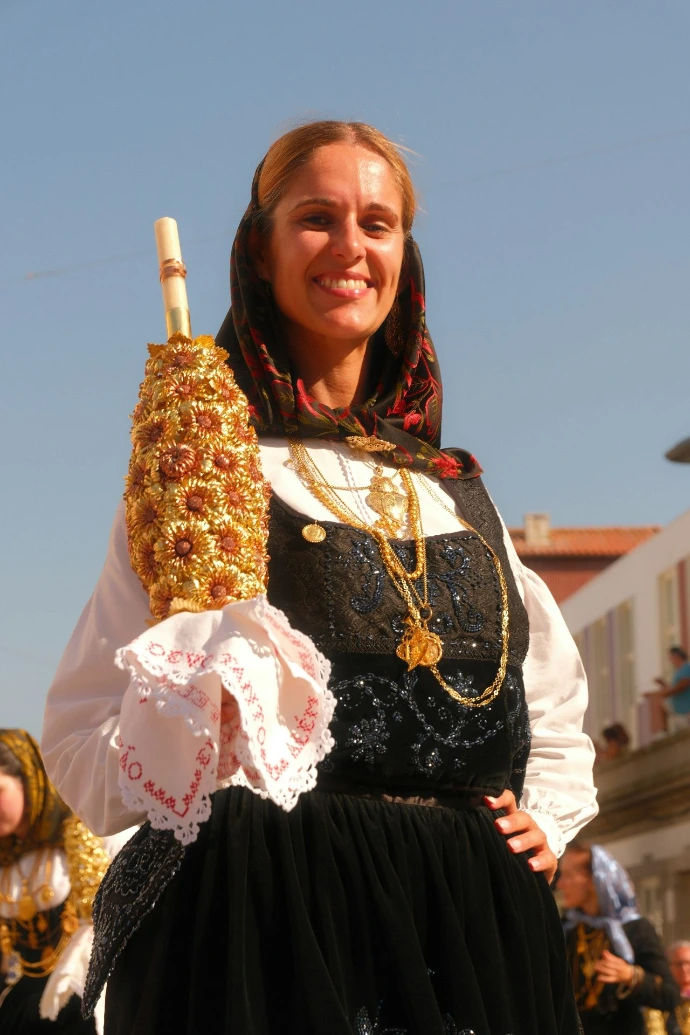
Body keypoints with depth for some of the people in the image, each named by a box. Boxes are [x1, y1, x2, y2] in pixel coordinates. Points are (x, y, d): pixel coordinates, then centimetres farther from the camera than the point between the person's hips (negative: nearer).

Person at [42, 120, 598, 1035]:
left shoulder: (456, 488, 16)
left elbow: (555, 700, 28)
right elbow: (82, 736, -3)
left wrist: (547, 815, 10)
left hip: (472, 919, 4)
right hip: (274, 913, -4)